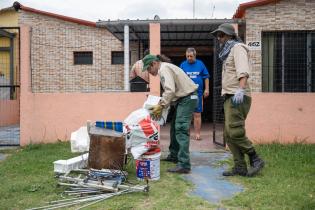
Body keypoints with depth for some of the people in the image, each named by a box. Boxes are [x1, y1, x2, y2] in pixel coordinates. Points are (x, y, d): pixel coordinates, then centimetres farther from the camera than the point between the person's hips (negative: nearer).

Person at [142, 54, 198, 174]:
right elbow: (170, 90, 15)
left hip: (187, 99, -11)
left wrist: (161, 106, -22)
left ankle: (184, 165, -21)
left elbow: (170, 90, -27)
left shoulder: (164, 69, -14)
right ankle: (174, 156, 31)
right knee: (174, 127, 18)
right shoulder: (165, 68, 19)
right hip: (183, 99, 11)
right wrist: (161, 104, 3)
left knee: (181, 130, -17)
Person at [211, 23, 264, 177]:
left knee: (234, 132, -15)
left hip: (238, 98, -10)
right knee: (228, 135, 6)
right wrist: (227, 94, 12)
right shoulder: (228, 52, 26)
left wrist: (241, 89, -33)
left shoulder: (238, 48, -3)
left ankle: (256, 160, -3)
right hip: (229, 97, 10)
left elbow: (243, 71, -19)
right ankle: (240, 167, 9)